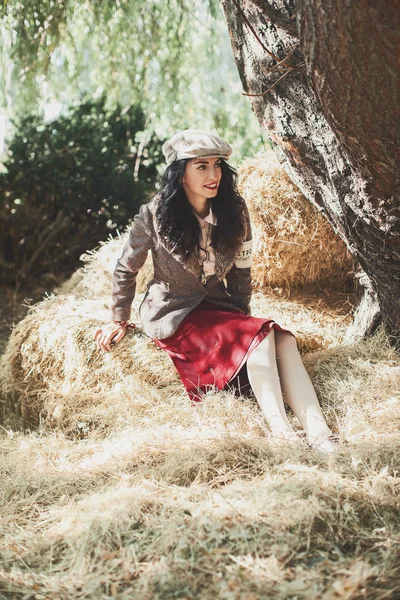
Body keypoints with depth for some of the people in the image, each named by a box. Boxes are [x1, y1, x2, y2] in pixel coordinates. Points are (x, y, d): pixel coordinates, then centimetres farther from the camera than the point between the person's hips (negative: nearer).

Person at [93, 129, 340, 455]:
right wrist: (120, 320, 9)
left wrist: (242, 316, 7)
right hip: (174, 314, -4)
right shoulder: (155, 215, -10)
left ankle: (319, 432, -38)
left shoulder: (234, 210, 1)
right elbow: (126, 270, 2)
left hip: (219, 307, 5)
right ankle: (281, 432, -36)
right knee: (260, 334, -29)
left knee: (283, 339, -25)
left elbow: (242, 269, 11)